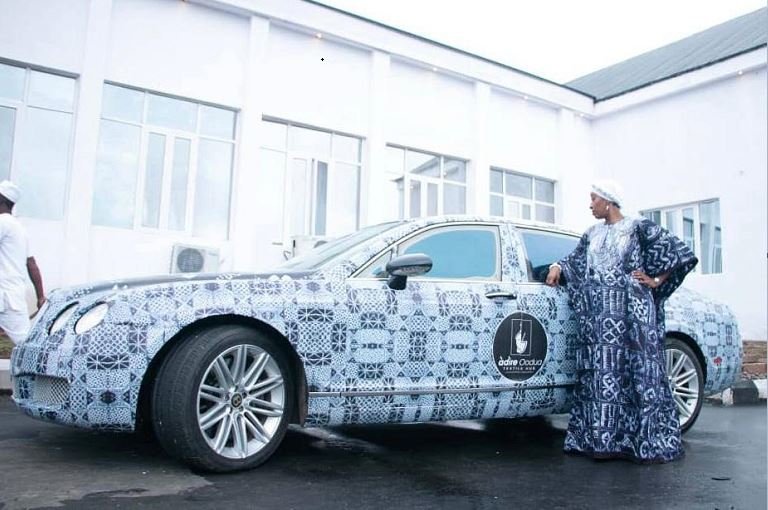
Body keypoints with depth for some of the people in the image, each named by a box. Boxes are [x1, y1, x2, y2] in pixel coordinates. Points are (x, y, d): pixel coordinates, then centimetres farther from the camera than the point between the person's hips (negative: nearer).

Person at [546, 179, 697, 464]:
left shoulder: (638, 228, 4)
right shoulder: (592, 234, 20)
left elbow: (681, 254, 4)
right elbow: (575, 262, 25)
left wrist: (656, 281, 1)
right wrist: (558, 268, 6)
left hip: (630, 310, -5)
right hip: (597, 313, 5)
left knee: (636, 370, -7)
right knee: (598, 373, 0)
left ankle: (649, 442, 0)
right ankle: (603, 440, 4)